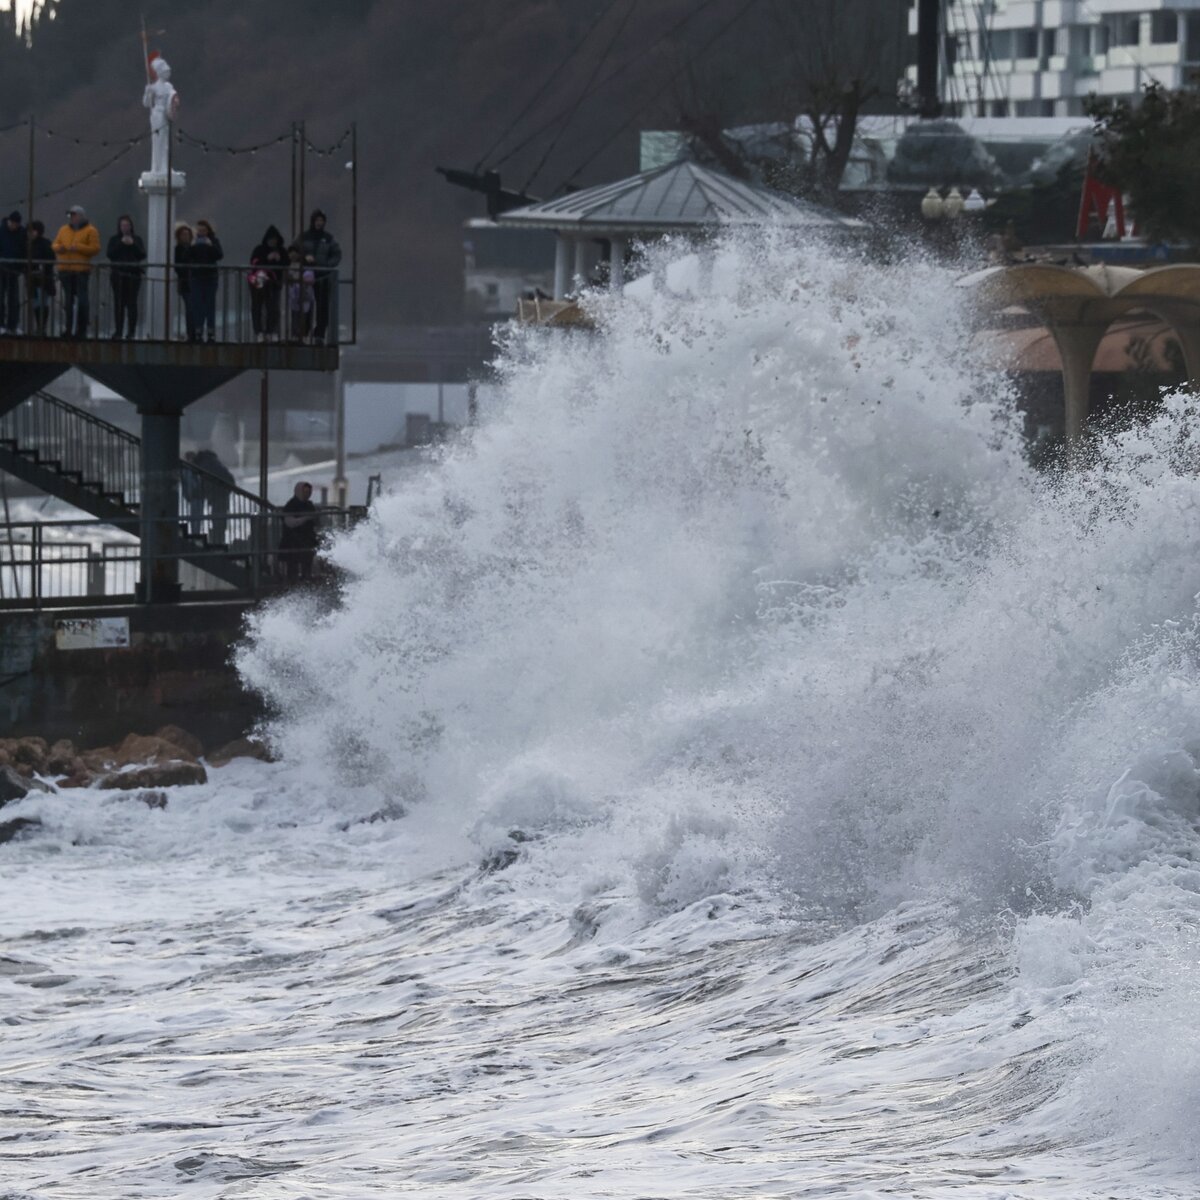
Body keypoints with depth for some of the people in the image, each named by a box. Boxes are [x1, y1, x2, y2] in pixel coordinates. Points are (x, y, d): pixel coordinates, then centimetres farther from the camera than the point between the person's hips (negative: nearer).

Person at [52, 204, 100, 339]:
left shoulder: (90, 231, 0)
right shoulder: (64, 230, 16)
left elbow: (95, 248, -8)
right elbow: (56, 244, 18)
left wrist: (78, 248, -17)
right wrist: (58, 248, -6)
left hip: (82, 270, -5)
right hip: (65, 269, 5)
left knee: (82, 300, -6)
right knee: (68, 300, 8)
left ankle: (81, 330, -2)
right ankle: (68, 329, 13)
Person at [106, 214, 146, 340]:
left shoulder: (137, 240, 10)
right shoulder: (114, 239, 9)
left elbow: (142, 255, 0)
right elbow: (110, 254, -4)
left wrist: (133, 244, -11)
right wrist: (121, 244, -11)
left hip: (133, 274, 0)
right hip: (118, 275, 0)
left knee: (132, 304, -3)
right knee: (119, 304, -5)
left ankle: (131, 332, -2)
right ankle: (118, 332, -4)